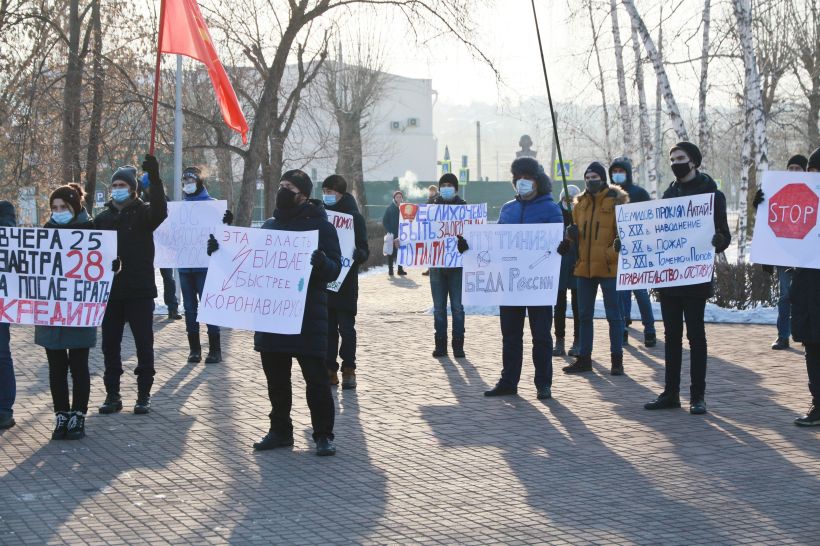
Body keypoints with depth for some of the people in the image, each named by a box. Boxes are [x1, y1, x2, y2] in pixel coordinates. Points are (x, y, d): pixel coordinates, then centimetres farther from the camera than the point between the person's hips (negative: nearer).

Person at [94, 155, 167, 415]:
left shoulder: (143, 213, -2)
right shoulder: (103, 217, 10)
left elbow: (160, 211, -25)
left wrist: (154, 179, -35)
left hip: (139, 291, -4)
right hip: (110, 290, 4)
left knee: (144, 344, 2)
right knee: (110, 344, 7)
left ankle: (144, 395, 10)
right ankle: (112, 394, 16)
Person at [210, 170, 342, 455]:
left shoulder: (320, 226, -4)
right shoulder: (270, 225, 14)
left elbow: (334, 269, -10)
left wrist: (322, 262, -33)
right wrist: (222, 250, 6)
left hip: (307, 316, -6)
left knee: (316, 377, -2)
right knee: (275, 376, 12)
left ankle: (323, 435, 6)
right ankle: (280, 430, 23)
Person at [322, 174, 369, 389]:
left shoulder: (354, 217, -4)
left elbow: (364, 252, -7)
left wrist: (355, 254, -27)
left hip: (346, 284, -4)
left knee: (346, 328, 2)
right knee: (328, 328, 7)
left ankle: (348, 370, 11)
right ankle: (329, 369, 12)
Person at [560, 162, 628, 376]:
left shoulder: (616, 200, -5)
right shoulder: (580, 203, 12)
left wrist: (619, 243, -28)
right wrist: (570, 238, -3)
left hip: (609, 266, -6)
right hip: (584, 266, 6)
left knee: (614, 315, 2)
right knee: (584, 315, 11)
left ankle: (617, 360, 9)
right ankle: (583, 359, 20)